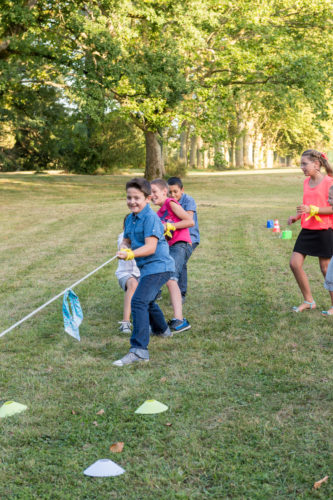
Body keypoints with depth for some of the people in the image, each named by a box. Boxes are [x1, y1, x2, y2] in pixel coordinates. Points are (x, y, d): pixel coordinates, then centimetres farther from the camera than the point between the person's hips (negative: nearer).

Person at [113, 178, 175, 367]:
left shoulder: (150, 217, -18)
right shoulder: (130, 218, 9)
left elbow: (150, 247, -26)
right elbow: (127, 240, 15)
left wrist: (131, 255, -38)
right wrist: (124, 249, -8)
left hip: (158, 266, -10)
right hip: (148, 267, 10)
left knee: (139, 301, -24)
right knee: (147, 300, 30)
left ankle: (139, 350, -28)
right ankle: (161, 329, 58)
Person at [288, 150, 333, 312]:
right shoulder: (307, 181, 10)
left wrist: (311, 209, -25)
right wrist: (297, 216, 5)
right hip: (307, 230, 7)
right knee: (294, 263, 0)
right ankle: (308, 301, 13)